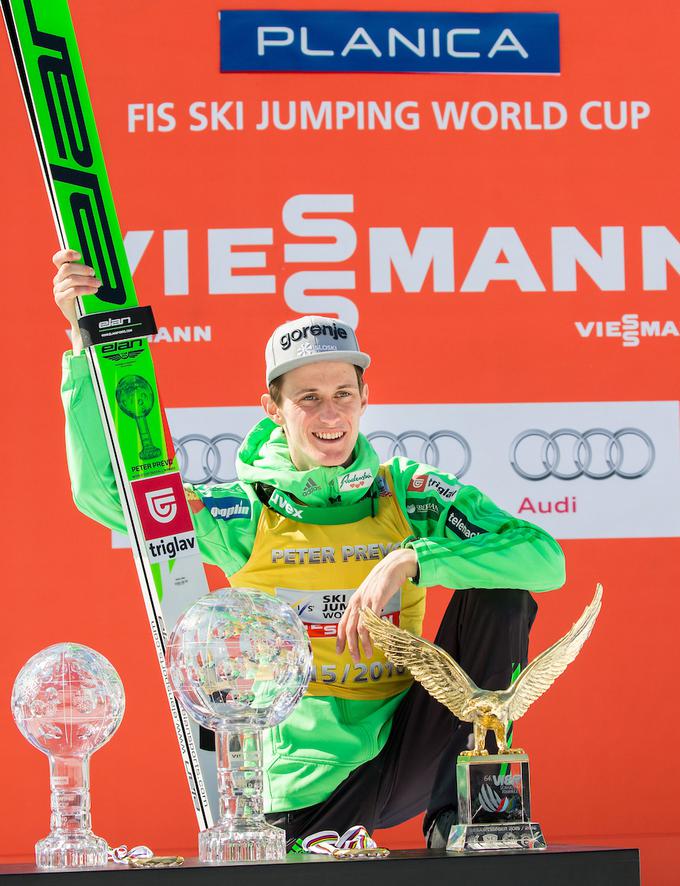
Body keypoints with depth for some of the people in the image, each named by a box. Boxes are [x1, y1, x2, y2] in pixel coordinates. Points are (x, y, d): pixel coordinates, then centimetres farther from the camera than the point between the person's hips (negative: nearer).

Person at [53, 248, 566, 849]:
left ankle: (460, 812, -10)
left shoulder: (411, 496, -2)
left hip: (405, 751, 1)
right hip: (303, 791, -1)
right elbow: (102, 488, -12)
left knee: (500, 594, -15)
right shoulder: (244, 516, -2)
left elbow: (546, 558, -14)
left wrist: (410, 561, -26)